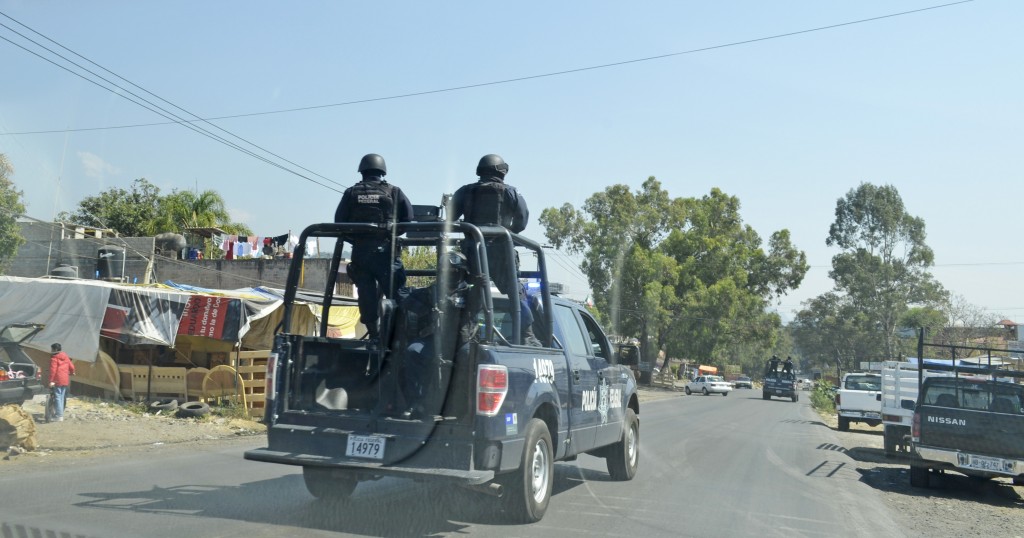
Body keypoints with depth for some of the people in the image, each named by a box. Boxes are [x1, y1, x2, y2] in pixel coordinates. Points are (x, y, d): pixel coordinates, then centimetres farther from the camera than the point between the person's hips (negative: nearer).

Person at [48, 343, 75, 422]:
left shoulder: (54, 358, -7)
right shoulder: (66, 356, 14)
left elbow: (53, 369, -16)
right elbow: (71, 367, 16)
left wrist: (51, 381, -20)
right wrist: (72, 373, 38)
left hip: (57, 380, -7)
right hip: (65, 380, 7)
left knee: (58, 397, -6)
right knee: (62, 397, 14)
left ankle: (60, 416, -11)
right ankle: (59, 412, 20)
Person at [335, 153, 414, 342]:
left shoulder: (351, 193, 8)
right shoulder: (394, 192, 3)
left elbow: (339, 222, 4)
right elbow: (409, 219, -4)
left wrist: (355, 240, 15)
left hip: (360, 251, 2)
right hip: (385, 251, -2)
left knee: (366, 292, 6)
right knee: (395, 293, 0)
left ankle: (373, 332, 5)